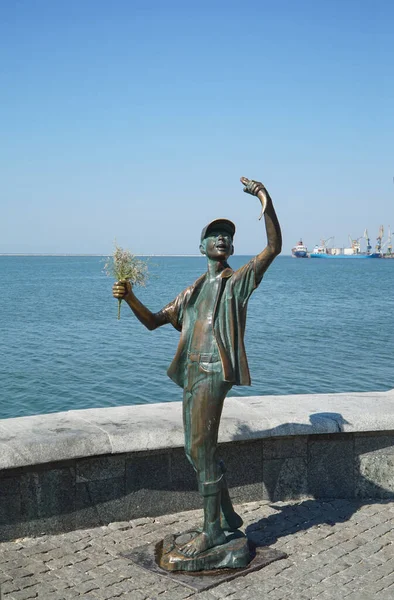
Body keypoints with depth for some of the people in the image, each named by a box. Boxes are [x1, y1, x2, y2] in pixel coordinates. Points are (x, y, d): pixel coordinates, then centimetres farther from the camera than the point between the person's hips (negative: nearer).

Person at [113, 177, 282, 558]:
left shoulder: (239, 280, 2)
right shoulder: (193, 292, 20)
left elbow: (274, 247, -12)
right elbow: (153, 321, 19)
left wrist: (266, 202, -22)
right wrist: (129, 297, 2)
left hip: (215, 370, -7)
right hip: (193, 372, 8)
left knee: (202, 448, -8)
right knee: (197, 450, 13)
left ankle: (212, 530, 4)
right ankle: (227, 516, 28)